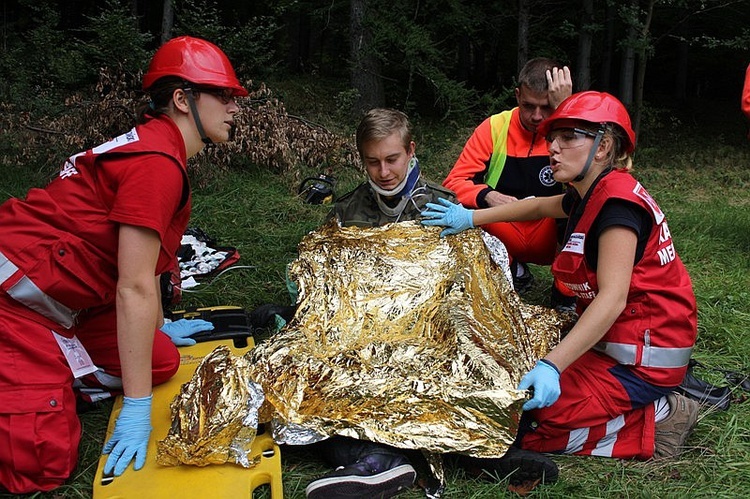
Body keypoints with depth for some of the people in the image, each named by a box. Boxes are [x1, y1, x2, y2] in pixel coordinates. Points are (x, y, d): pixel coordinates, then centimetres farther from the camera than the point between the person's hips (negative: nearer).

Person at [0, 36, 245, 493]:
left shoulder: (157, 144, 10)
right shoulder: (159, 161, -21)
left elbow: (139, 256, 19)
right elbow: (134, 288, -23)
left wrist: (160, 327, 29)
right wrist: (137, 408, -18)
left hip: (61, 297, 10)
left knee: (162, 361, 2)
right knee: (43, 463, -14)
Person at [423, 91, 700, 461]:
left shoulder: (618, 201, -21)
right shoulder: (588, 197, 8)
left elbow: (613, 298, -30)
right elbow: (538, 206, 28)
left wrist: (551, 365, -37)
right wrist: (470, 218, 24)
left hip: (643, 357, -10)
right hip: (615, 342, 10)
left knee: (526, 427, -14)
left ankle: (656, 421, -2)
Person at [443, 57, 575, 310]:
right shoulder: (495, 127, -7)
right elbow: (454, 182, -10)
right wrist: (488, 196, -31)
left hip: (551, 239, -1)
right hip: (502, 235, 2)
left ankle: (565, 290, -5)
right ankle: (513, 271, 3)